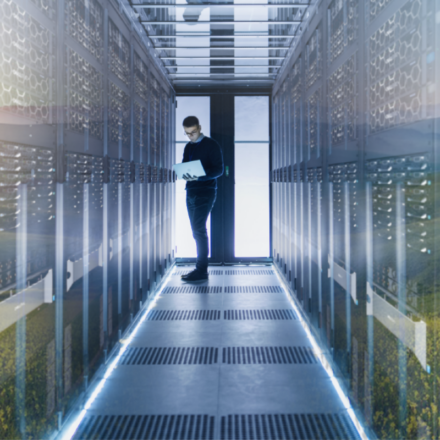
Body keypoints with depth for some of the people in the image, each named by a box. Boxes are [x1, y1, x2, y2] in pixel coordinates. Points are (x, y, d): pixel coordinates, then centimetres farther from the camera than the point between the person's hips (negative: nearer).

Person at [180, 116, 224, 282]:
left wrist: (199, 177, -24)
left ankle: (201, 270, -11)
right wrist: (183, 173, -6)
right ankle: (201, 268, 12)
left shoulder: (212, 145, -5)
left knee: (199, 230, -13)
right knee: (197, 231, 7)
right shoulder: (188, 147, 15)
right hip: (191, 192, 7)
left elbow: (218, 170, -10)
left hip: (206, 192, -7)